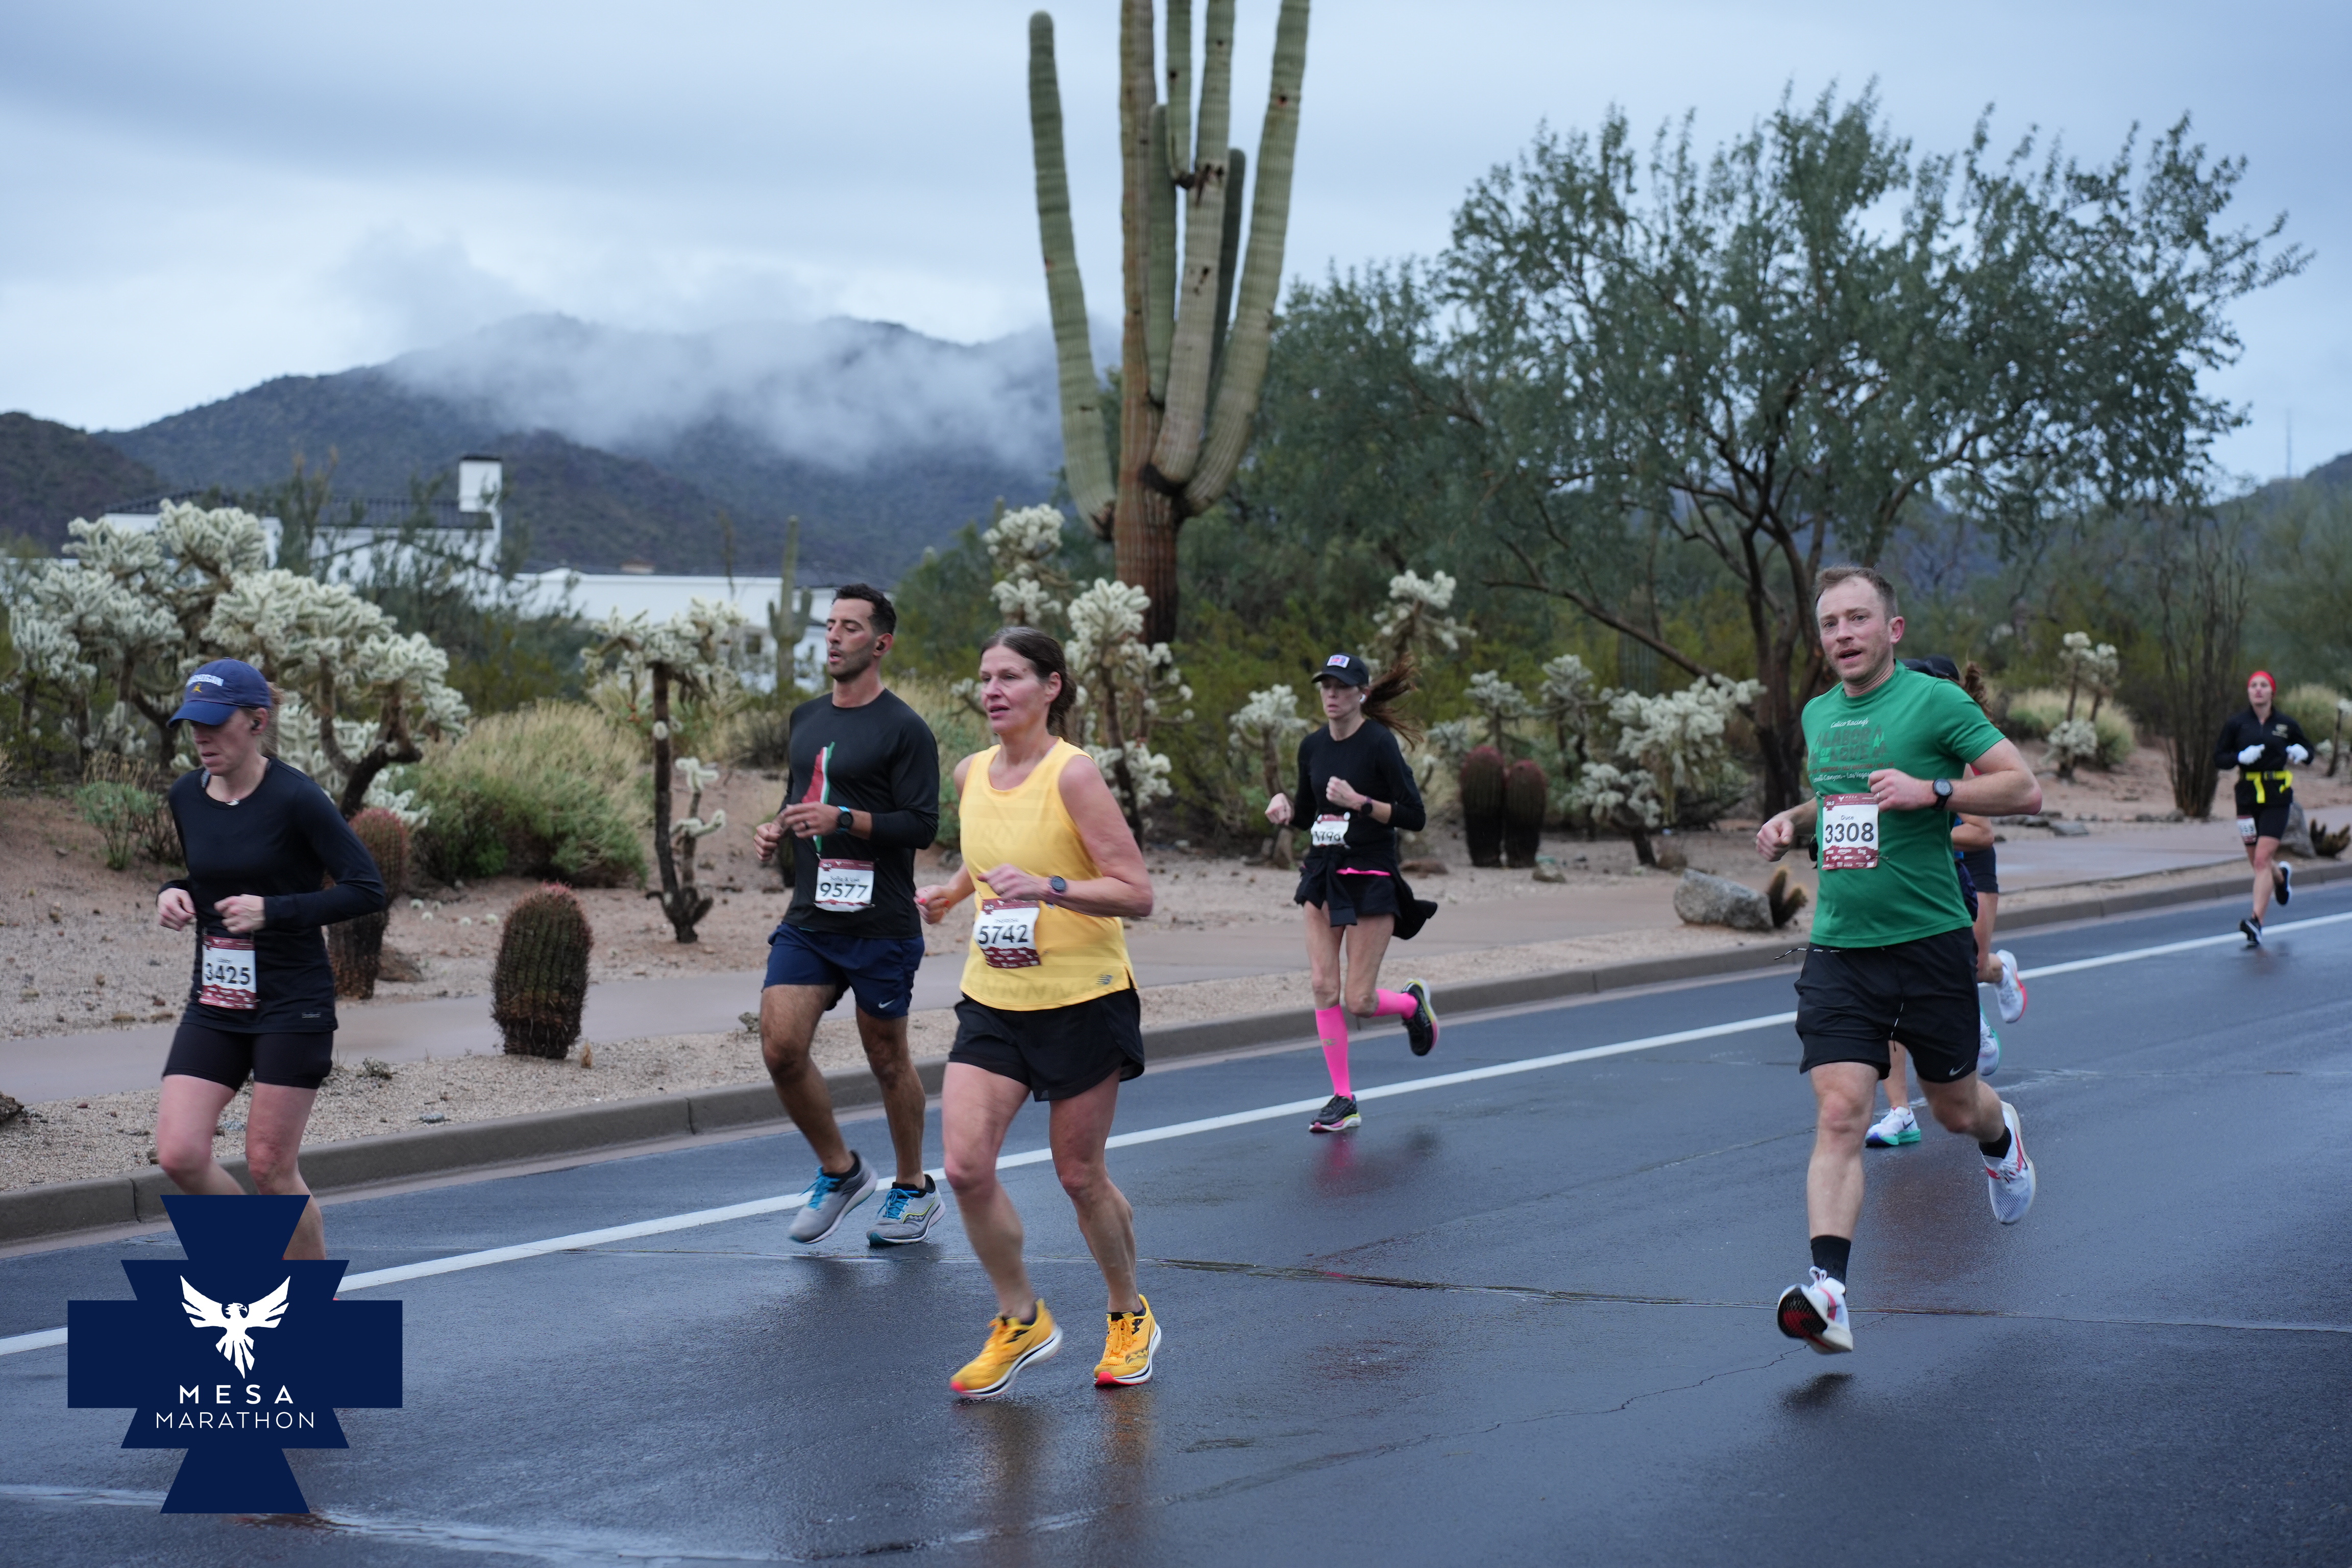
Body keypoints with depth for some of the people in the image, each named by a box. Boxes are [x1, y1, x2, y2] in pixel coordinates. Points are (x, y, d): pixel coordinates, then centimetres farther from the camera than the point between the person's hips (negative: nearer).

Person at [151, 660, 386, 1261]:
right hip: (214, 1004, 6)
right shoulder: (186, 796, 5)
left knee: (270, 1166, -2)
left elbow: (367, 889, -13)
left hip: (292, 1005, -6)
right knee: (179, 1155, -7)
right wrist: (174, 894, -1)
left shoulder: (295, 799, -14)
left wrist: (273, 911, -21)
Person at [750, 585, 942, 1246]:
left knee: (887, 1059, 6)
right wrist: (778, 828, 5)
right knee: (780, 1048, -7)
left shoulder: (904, 730, -8)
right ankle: (839, 1171, 14)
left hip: (880, 925, -6)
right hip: (808, 920, 6)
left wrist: (843, 820, -24)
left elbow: (922, 824, -13)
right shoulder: (807, 718, 13)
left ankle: (913, 1189, 25)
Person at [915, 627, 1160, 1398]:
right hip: (992, 1001, 5)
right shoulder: (971, 774, 4)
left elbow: (1135, 893, -19)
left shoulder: (1073, 773, -15)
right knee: (966, 1167, -8)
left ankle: (1130, 1319, 29)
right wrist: (951, 892, 15)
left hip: (1083, 1000, -5)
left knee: (1080, 1175, 5)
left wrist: (1048, 888, -30)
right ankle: (1020, 1321, 11)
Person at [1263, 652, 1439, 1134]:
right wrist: (1284, 805, -2)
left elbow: (1415, 817, -14)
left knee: (1358, 1002, -4)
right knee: (1323, 987, -2)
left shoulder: (1379, 743, -12)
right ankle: (1343, 1099, 5)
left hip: (1371, 880, -6)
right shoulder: (1313, 745, 7)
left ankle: (1413, 1001, 30)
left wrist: (1358, 801, -23)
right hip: (1323, 876, 6)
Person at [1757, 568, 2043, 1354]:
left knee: (1955, 1107, 14)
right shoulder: (1819, 715, 12)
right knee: (1838, 1115, -13)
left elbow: (2025, 788, -9)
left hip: (1930, 942, -3)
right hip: (1838, 948, 3)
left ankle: (2000, 1134, 52)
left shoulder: (1935, 701, -7)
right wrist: (1793, 822, 9)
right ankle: (1828, 1294, -22)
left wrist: (1932, 791, -22)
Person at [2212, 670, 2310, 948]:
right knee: (2256, 862, 13)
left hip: (2277, 799, -3)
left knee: (2262, 859, -14)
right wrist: (2241, 757, -16)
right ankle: (2282, 875, 49)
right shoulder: (2237, 725, 3)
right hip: (2248, 796, 3)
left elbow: (2308, 751, 14)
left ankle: (2256, 922, -18)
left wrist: (2300, 753, -9)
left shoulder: (2286, 725, 2)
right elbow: (2218, 758, 3)